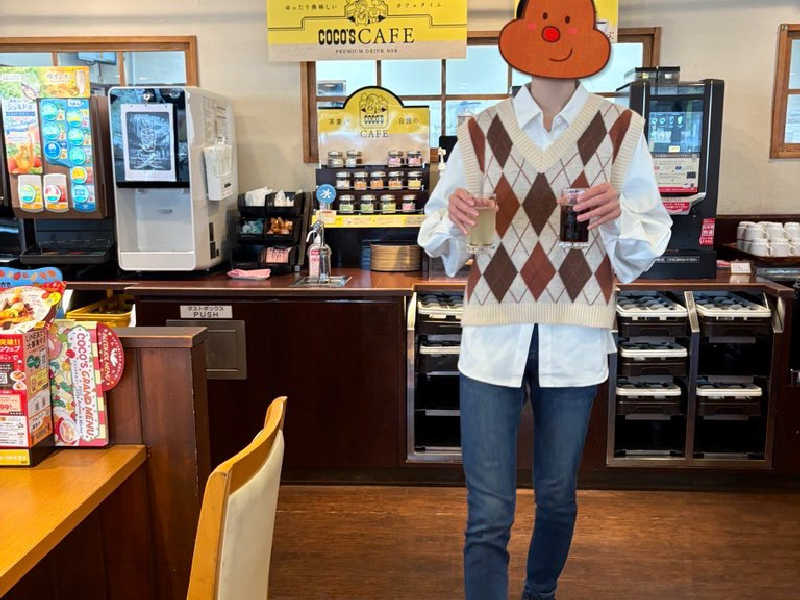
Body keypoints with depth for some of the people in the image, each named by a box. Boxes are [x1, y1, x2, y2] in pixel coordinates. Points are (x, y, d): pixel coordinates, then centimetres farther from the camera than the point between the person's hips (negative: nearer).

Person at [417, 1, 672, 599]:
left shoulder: (621, 129, 2)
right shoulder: (481, 133, 3)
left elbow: (652, 240, 3)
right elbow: (440, 242, 7)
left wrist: (618, 213, -18)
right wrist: (457, 218, -15)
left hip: (575, 341, 1)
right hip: (493, 337, -1)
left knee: (558, 495, 18)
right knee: (488, 514, -1)